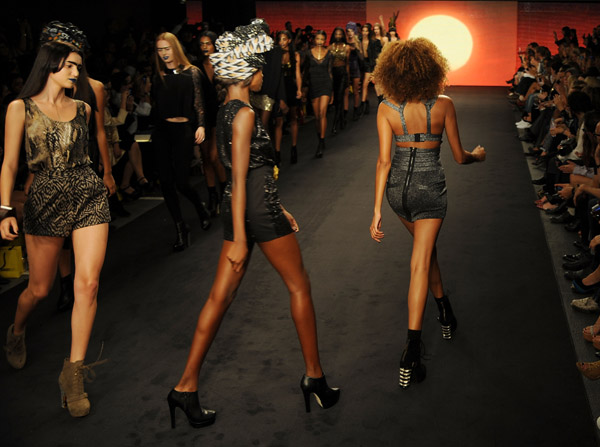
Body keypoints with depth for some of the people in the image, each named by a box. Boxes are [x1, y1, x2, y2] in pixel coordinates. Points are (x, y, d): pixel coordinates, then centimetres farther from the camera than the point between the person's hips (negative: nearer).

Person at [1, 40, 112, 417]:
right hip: (45, 201, -2)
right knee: (40, 289, 9)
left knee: (88, 283, -11)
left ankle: (74, 372, -2)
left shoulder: (83, 109, 11)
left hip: (88, 196, 2)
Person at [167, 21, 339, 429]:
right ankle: (314, 375, 20)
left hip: (244, 207, 9)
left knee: (221, 295, 8)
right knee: (299, 286, 9)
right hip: (257, 211, -9)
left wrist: (278, 208, 24)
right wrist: (239, 239, -20)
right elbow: (240, 178, -20)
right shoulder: (245, 114, -16)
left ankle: (187, 386, 10)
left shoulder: (227, 110, 13)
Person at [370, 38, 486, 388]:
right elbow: (459, 156, 0)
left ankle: (444, 308, 46)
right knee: (421, 262, -3)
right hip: (430, 186, -3)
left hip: (398, 187, 3)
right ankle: (412, 351, -7)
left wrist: (377, 210, -8)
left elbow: (384, 161, -10)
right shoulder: (443, 104, -8)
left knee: (426, 247, 27)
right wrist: (478, 155, 23)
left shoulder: (387, 109, -7)